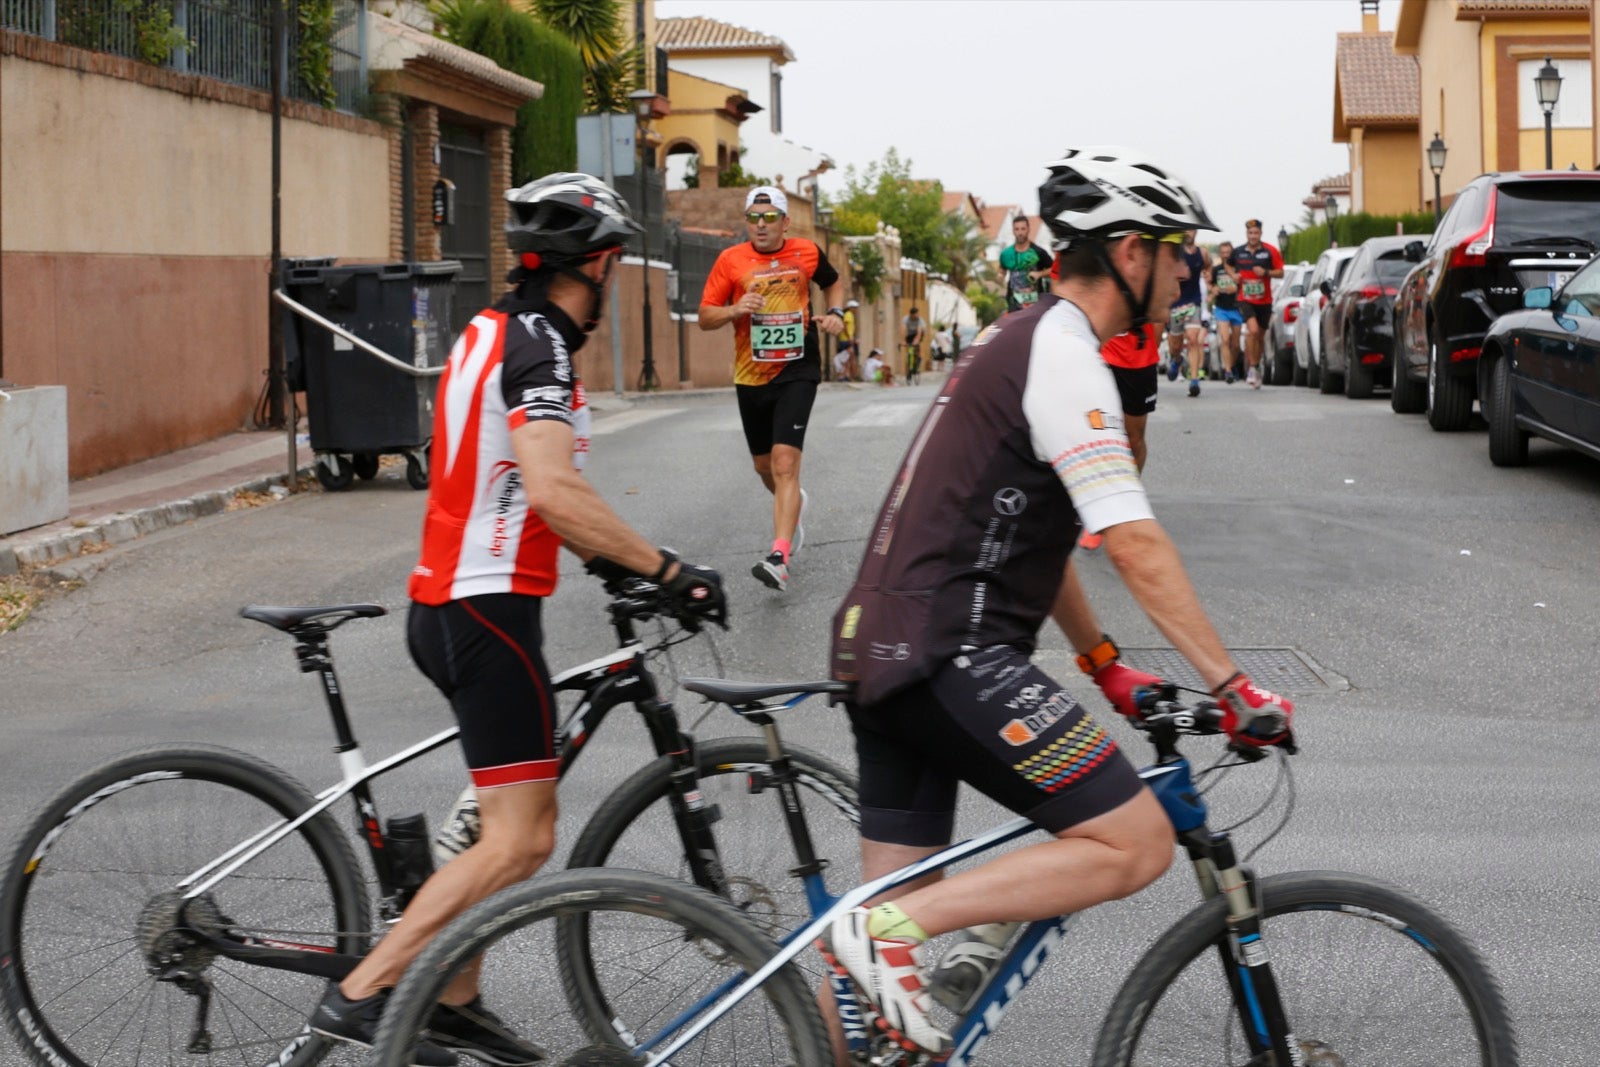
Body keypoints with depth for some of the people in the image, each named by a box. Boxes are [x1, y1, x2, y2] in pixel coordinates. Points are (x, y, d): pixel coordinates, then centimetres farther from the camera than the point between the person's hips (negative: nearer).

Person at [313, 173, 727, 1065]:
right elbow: (554, 490, -30)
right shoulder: (538, 343, -16)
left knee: (516, 822, 19)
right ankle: (361, 995, -8)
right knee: (521, 840, -8)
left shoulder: (494, 331, 15)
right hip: (489, 611, -10)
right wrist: (668, 571, -26)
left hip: (450, 604, 10)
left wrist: (608, 558, 21)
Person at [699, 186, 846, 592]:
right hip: (751, 376, 3)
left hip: (797, 371, -3)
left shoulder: (807, 253, -1)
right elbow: (704, 317, -2)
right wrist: (734, 310, -21)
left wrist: (835, 312, 1)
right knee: (764, 465, 16)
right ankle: (793, 505, 50)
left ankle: (779, 558, -25)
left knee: (785, 461, -18)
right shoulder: (730, 260, -4)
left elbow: (833, 282, 20)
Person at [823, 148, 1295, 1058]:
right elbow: (1137, 548, -19)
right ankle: (891, 927, -14)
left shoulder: (1020, 344, 21)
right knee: (1137, 843, -10)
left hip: (880, 648, 11)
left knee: (897, 905, 12)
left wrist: (1106, 665, 26)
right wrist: (1234, 687, -16)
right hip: (949, 654, -10)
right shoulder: (1064, 355, -11)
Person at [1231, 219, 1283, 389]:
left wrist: (1266, 272, -16)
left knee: (1260, 336, 12)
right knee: (1253, 330, -23)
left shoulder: (1269, 251, -2)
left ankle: (1256, 365, 34)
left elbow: (1280, 272, 1)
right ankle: (1253, 368, -17)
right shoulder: (1237, 252, 1)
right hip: (1245, 299, -1)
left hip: (1264, 301, 1)